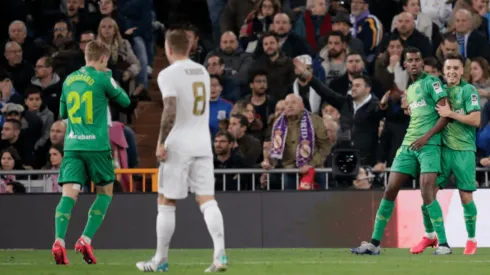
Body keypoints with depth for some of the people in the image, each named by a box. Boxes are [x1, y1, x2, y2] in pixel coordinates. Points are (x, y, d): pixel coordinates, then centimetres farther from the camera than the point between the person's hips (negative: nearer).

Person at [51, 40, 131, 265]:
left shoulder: (69, 80, 12)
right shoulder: (102, 79, -4)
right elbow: (125, 101, 10)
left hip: (72, 145, 4)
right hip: (97, 145, -4)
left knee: (69, 193, -6)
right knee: (105, 192, 14)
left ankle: (59, 241, -27)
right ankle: (86, 240, 0)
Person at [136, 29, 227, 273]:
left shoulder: (169, 74, -10)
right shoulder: (202, 72, 13)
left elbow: (170, 112, -20)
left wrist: (161, 142, -14)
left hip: (179, 145, -6)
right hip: (203, 143, 6)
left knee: (166, 203, 5)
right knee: (206, 200, 0)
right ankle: (220, 254, -15)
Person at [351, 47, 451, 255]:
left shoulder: (431, 82, -4)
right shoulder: (410, 90, 19)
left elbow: (445, 114, -11)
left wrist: (426, 136, -18)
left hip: (428, 145, -7)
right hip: (408, 145, 7)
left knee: (427, 194, -17)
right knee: (390, 191, 2)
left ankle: (443, 244, -11)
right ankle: (374, 243, 7)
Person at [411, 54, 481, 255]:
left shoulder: (468, 90, -5)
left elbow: (475, 120, -13)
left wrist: (450, 113, -16)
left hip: (464, 150, -5)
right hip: (443, 148, 5)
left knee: (466, 197, -1)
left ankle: (471, 240, 14)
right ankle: (429, 236, 16)